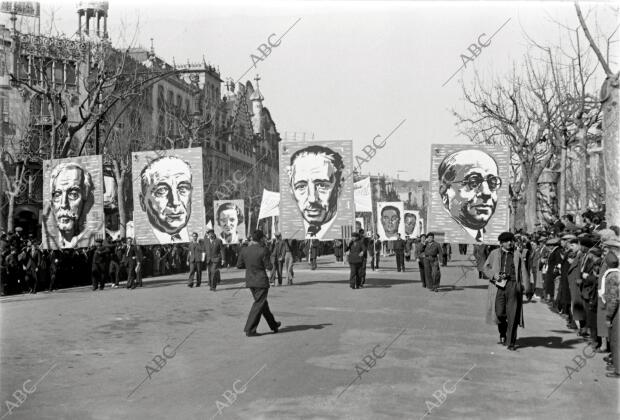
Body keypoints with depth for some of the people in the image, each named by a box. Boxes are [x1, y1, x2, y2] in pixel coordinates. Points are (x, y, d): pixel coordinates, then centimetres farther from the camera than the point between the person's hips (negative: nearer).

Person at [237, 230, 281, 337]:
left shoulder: (244, 250, -3)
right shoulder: (263, 250, -17)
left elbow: (239, 265, 3)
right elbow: (269, 267, -14)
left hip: (250, 281, 6)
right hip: (261, 281, -6)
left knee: (263, 303, 19)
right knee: (258, 305, 2)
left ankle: (273, 325, 34)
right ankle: (249, 330, 0)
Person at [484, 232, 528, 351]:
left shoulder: (517, 254, 13)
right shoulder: (494, 253, 12)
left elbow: (523, 271, 10)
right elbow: (486, 267, 14)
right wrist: (493, 274, -6)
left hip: (513, 285, 0)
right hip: (498, 285, 0)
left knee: (512, 315, -4)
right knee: (499, 312, -6)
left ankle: (511, 342, 2)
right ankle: (502, 334, 23)